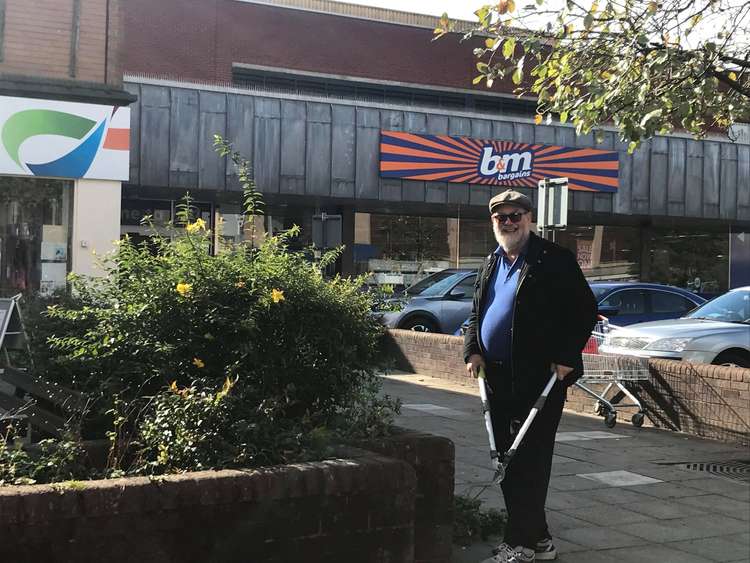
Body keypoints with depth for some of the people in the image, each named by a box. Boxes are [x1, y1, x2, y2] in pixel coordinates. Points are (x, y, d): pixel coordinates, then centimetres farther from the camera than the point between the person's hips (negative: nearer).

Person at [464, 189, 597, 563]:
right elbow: (476, 314, 23)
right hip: (498, 379, 8)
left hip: (540, 378, -7)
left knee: (528, 463, -7)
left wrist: (566, 358, -13)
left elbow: (585, 309, -7)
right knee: (508, 462, 11)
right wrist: (473, 351, 6)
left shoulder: (554, 261, -5)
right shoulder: (491, 265, 17)